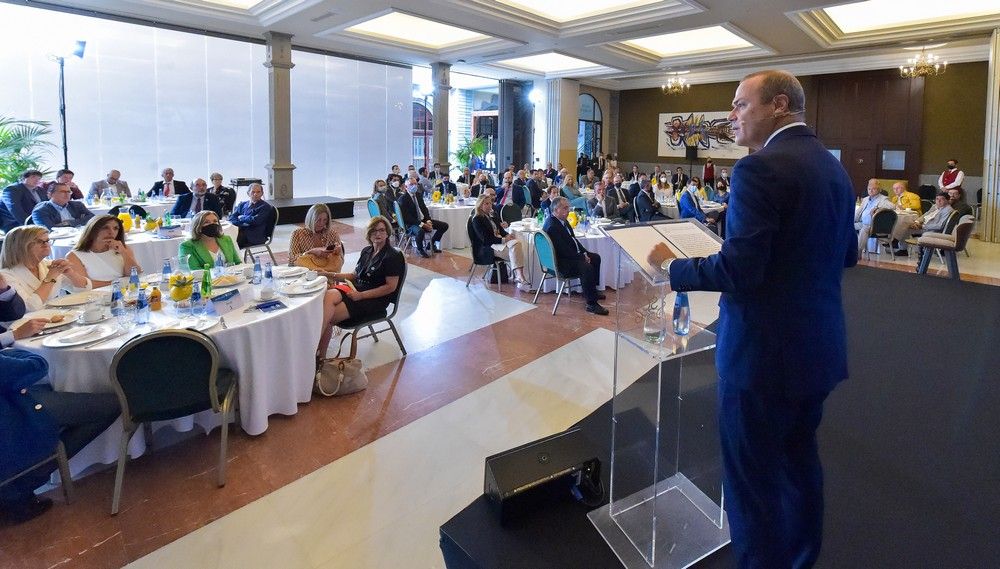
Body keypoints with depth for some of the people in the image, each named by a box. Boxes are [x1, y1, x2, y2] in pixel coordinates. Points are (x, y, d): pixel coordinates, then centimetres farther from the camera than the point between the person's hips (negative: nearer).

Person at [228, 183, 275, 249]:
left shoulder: (265, 207, 2)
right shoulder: (242, 204, 21)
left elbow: (255, 221, -9)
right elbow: (231, 217, 10)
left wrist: (241, 218, 5)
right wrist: (244, 225, -9)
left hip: (255, 237, -5)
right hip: (240, 232, 5)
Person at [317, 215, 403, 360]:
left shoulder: (393, 256, -7)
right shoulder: (366, 251, 17)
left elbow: (391, 287, -13)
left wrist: (361, 295, -17)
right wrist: (335, 276, 5)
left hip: (376, 300, -6)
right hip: (357, 290, 6)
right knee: (328, 296, -28)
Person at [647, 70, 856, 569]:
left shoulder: (759, 169, -19)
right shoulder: (834, 167, 9)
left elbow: (738, 270, -26)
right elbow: (847, 255, 16)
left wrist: (671, 266, -11)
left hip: (765, 351, -9)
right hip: (818, 345, 9)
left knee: (754, 479, 6)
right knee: (799, 460, 24)